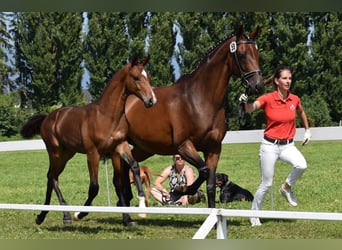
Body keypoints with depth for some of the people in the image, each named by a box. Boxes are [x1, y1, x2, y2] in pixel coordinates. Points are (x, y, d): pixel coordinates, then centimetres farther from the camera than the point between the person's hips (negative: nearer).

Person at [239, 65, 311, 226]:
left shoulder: (295, 99, 0)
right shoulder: (268, 99, -12)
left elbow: (301, 113, 23)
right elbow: (250, 108, -29)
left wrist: (307, 130, 25)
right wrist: (245, 102, -51)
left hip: (288, 145, 3)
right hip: (270, 145, -3)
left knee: (301, 165, -27)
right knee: (266, 184, 2)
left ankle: (287, 188, 1)